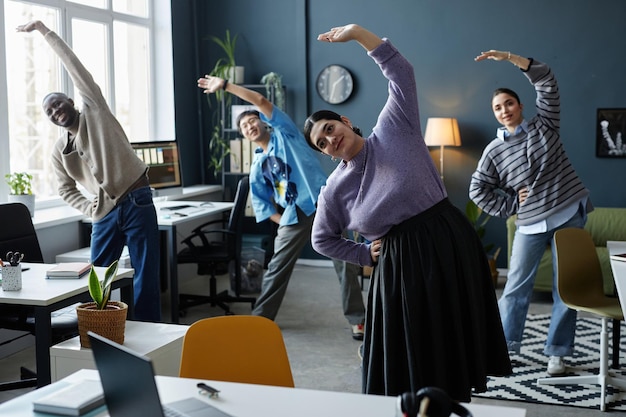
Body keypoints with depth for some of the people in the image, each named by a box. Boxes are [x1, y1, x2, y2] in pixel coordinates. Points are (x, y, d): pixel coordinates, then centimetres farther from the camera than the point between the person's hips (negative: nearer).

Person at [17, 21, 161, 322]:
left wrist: (44, 31, -6)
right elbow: (66, 189, 21)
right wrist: (89, 209, 3)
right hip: (105, 214, 5)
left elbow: (76, 68, -7)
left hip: (137, 203, -5)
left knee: (145, 278, -3)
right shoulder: (58, 151, 10)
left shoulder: (95, 112, -1)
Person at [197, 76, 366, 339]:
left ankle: (357, 319, 5)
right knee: (277, 268, 7)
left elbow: (261, 100, -5)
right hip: (293, 216, 5)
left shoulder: (284, 134, 6)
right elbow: (261, 202, 16)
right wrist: (283, 222, 2)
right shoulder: (257, 166, 16)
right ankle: (260, 317, 21)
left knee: (344, 262, -5)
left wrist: (225, 85, -3)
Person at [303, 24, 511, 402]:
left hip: (450, 241, -1)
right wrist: (366, 254, 8)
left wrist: (357, 33, -12)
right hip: (402, 264, 2)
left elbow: (401, 73, -7)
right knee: (410, 358, 5)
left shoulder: (393, 129, 0)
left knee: (456, 345, 8)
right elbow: (323, 240, 18)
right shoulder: (335, 188, 5)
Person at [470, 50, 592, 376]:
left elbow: (547, 84, -5)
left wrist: (509, 57, -12)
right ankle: (505, 346, 13)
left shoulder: (545, 125, 4)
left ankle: (556, 352, 11)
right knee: (516, 286, 1)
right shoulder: (494, 151, 3)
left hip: (569, 215, 0)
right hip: (531, 223, 0)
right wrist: (510, 206, -1)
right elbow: (478, 189, 6)